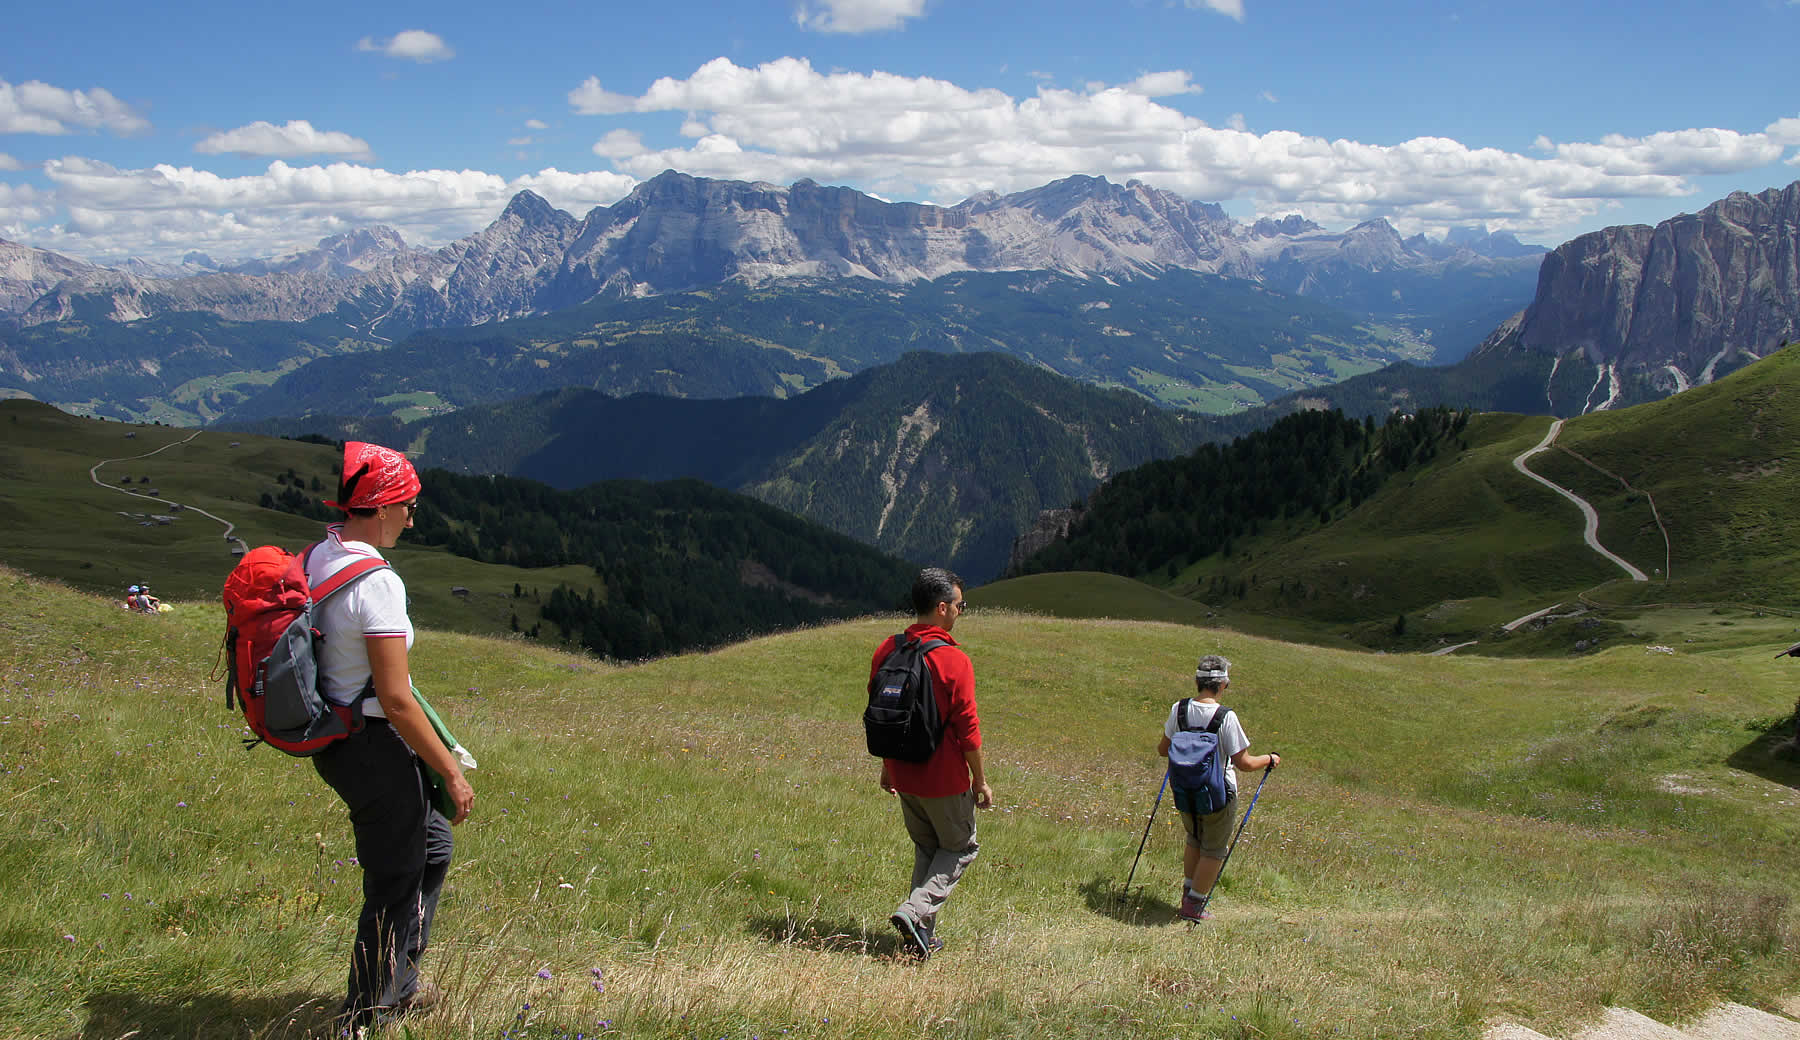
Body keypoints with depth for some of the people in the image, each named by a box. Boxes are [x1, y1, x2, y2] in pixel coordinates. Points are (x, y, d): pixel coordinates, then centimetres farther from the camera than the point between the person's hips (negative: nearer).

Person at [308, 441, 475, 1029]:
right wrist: (451, 772, -16)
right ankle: (368, 1015, 23)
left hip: (330, 738, 10)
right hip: (375, 746, -10)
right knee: (395, 883, 8)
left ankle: (398, 985, 38)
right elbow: (396, 699, -25)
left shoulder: (315, 559, 4)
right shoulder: (375, 582, -24)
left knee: (432, 846, 25)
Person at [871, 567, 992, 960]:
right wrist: (981, 780, -3)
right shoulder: (954, 661, -19)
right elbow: (967, 729, -16)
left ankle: (925, 936, 22)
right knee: (960, 848, 14)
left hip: (903, 775, 6)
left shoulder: (887, 651, -1)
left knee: (926, 848, 22)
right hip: (945, 779, -6)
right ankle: (914, 912, -4)